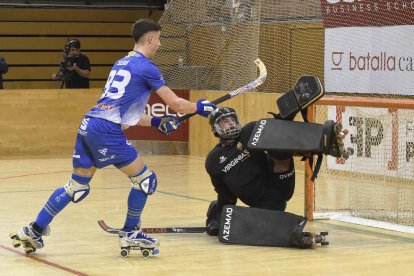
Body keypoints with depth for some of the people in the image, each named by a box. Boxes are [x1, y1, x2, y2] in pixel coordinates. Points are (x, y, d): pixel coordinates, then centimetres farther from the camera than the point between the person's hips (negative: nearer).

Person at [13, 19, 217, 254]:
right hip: (107, 131, -9)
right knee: (145, 179, 4)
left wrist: (156, 122, 27)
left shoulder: (121, 63, 23)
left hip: (88, 126, 9)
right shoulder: (146, 67, -2)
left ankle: (34, 230, 15)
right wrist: (199, 107, 18)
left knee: (77, 186, 16)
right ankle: (130, 233, 14)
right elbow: (176, 103, 0)